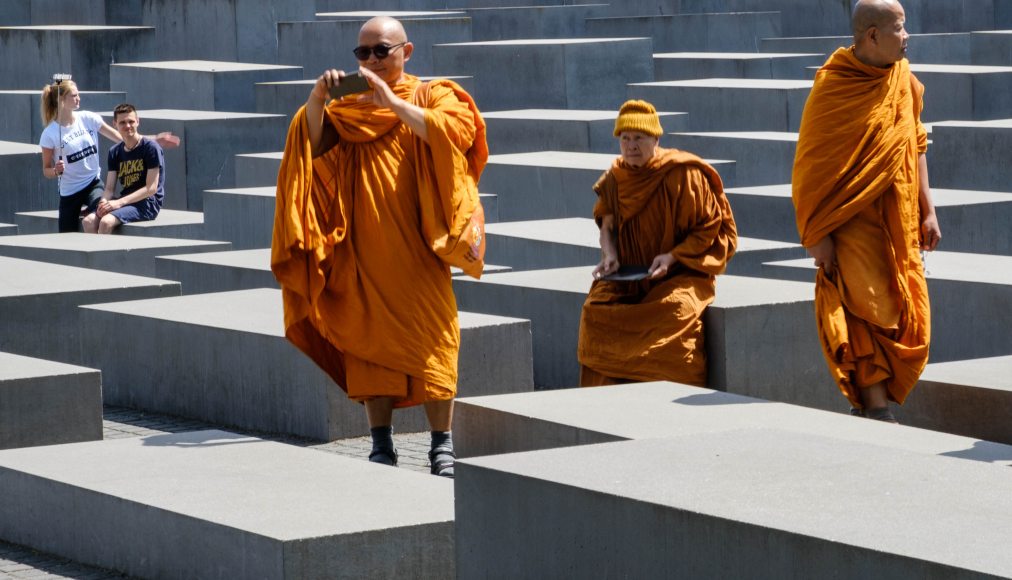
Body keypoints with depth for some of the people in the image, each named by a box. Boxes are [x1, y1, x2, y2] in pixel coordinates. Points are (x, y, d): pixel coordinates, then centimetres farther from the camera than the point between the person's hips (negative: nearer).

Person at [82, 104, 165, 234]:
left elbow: (151, 188, -11)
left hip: (147, 203, -6)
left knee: (106, 222, -30)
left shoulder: (150, 147, -6)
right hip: (124, 202, 6)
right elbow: (109, 188, 9)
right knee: (88, 221, -19)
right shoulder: (115, 151, 13)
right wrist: (104, 202, -16)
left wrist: (119, 202, -18)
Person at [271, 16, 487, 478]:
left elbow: (450, 131, -14)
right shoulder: (347, 108, 13)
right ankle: (381, 444, 6)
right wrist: (316, 101, -18)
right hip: (364, 250, 3)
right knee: (370, 341, 0)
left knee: (430, 339, -5)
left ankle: (442, 444, 1)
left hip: (416, 248, -2)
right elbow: (314, 149, -1)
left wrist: (391, 102, -21)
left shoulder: (431, 96, 6)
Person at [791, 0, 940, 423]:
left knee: (908, 318, 5)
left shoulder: (903, 79, 6)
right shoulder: (832, 87, -13)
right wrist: (819, 235, -13)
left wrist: (927, 210, 11)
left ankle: (867, 402, 16)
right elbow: (813, 164, -11)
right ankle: (877, 411, -10)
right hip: (853, 221, -6)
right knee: (869, 312, -13)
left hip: (899, 220, 6)